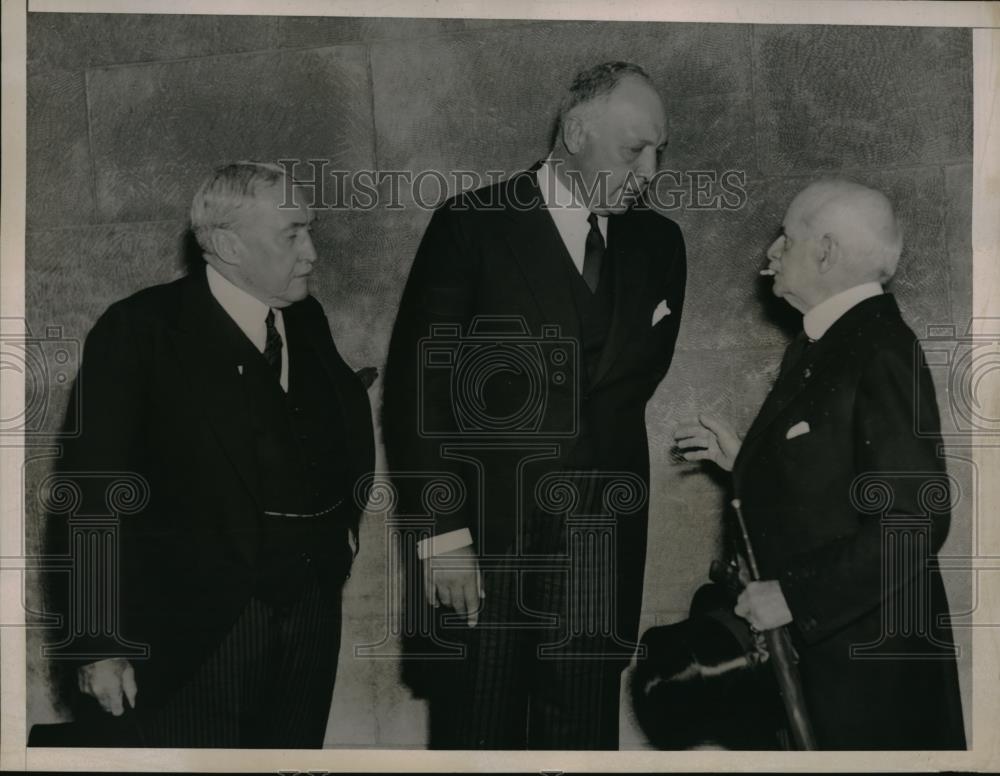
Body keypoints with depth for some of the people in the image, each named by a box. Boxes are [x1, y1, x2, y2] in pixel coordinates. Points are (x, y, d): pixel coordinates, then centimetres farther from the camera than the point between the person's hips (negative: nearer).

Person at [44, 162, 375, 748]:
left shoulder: (306, 320, 8)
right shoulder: (137, 332, -10)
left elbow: (350, 411, 25)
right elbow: (92, 494, -12)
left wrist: (346, 517, 12)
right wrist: (96, 644, -15)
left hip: (312, 613, 6)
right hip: (194, 629, -5)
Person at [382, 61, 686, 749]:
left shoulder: (658, 242, 9)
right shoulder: (472, 225, -5)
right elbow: (417, 390, -9)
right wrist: (443, 535, -14)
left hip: (603, 550, 4)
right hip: (483, 544, -3)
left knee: (584, 738, 9)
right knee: (475, 736, 5)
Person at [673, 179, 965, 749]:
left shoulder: (883, 356, -21)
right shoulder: (819, 348, 8)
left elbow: (915, 523, -25)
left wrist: (793, 595, -23)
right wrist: (740, 456, 7)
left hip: (864, 655, -8)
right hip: (809, 635, 8)